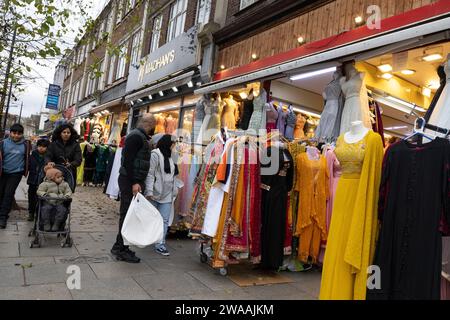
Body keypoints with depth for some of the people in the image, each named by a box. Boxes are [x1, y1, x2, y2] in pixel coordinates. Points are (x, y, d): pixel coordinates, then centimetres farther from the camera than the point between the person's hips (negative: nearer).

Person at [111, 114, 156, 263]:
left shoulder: (141, 137, 18)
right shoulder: (136, 136, -13)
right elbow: (127, 160, -21)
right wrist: (134, 183, -24)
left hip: (135, 181, 10)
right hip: (130, 182, -10)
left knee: (129, 214, 14)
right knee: (127, 214, -5)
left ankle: (120, 247, 24)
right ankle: (121, 250, 4)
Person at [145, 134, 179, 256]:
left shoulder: (168, 156, 16)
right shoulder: (155, 154, -10)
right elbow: (149, 174, -15)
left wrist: (173, 190, 17)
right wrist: (149, 191, -21)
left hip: (167, 195, 7)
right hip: (155, 193, -6)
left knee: (164, 220, 1)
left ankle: (160, 244, 6)